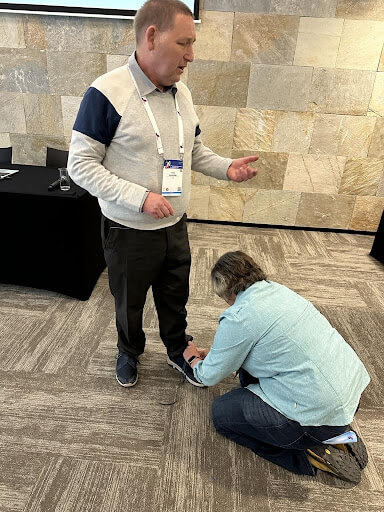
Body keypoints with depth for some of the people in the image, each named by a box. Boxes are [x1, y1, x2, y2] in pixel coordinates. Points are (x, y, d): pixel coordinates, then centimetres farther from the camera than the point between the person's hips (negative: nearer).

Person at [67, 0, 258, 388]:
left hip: (175, 227, 5)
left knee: (175, 298, 21)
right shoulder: (107, 93, -18)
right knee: (129, 303, 19)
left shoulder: (181, 93, 3)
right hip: (129, 233, -5)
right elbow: (80, 165, -17)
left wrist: (226, 168, -5)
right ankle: (129, 351, 48)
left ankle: (177, 351, 48)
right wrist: (140, 198, -26)